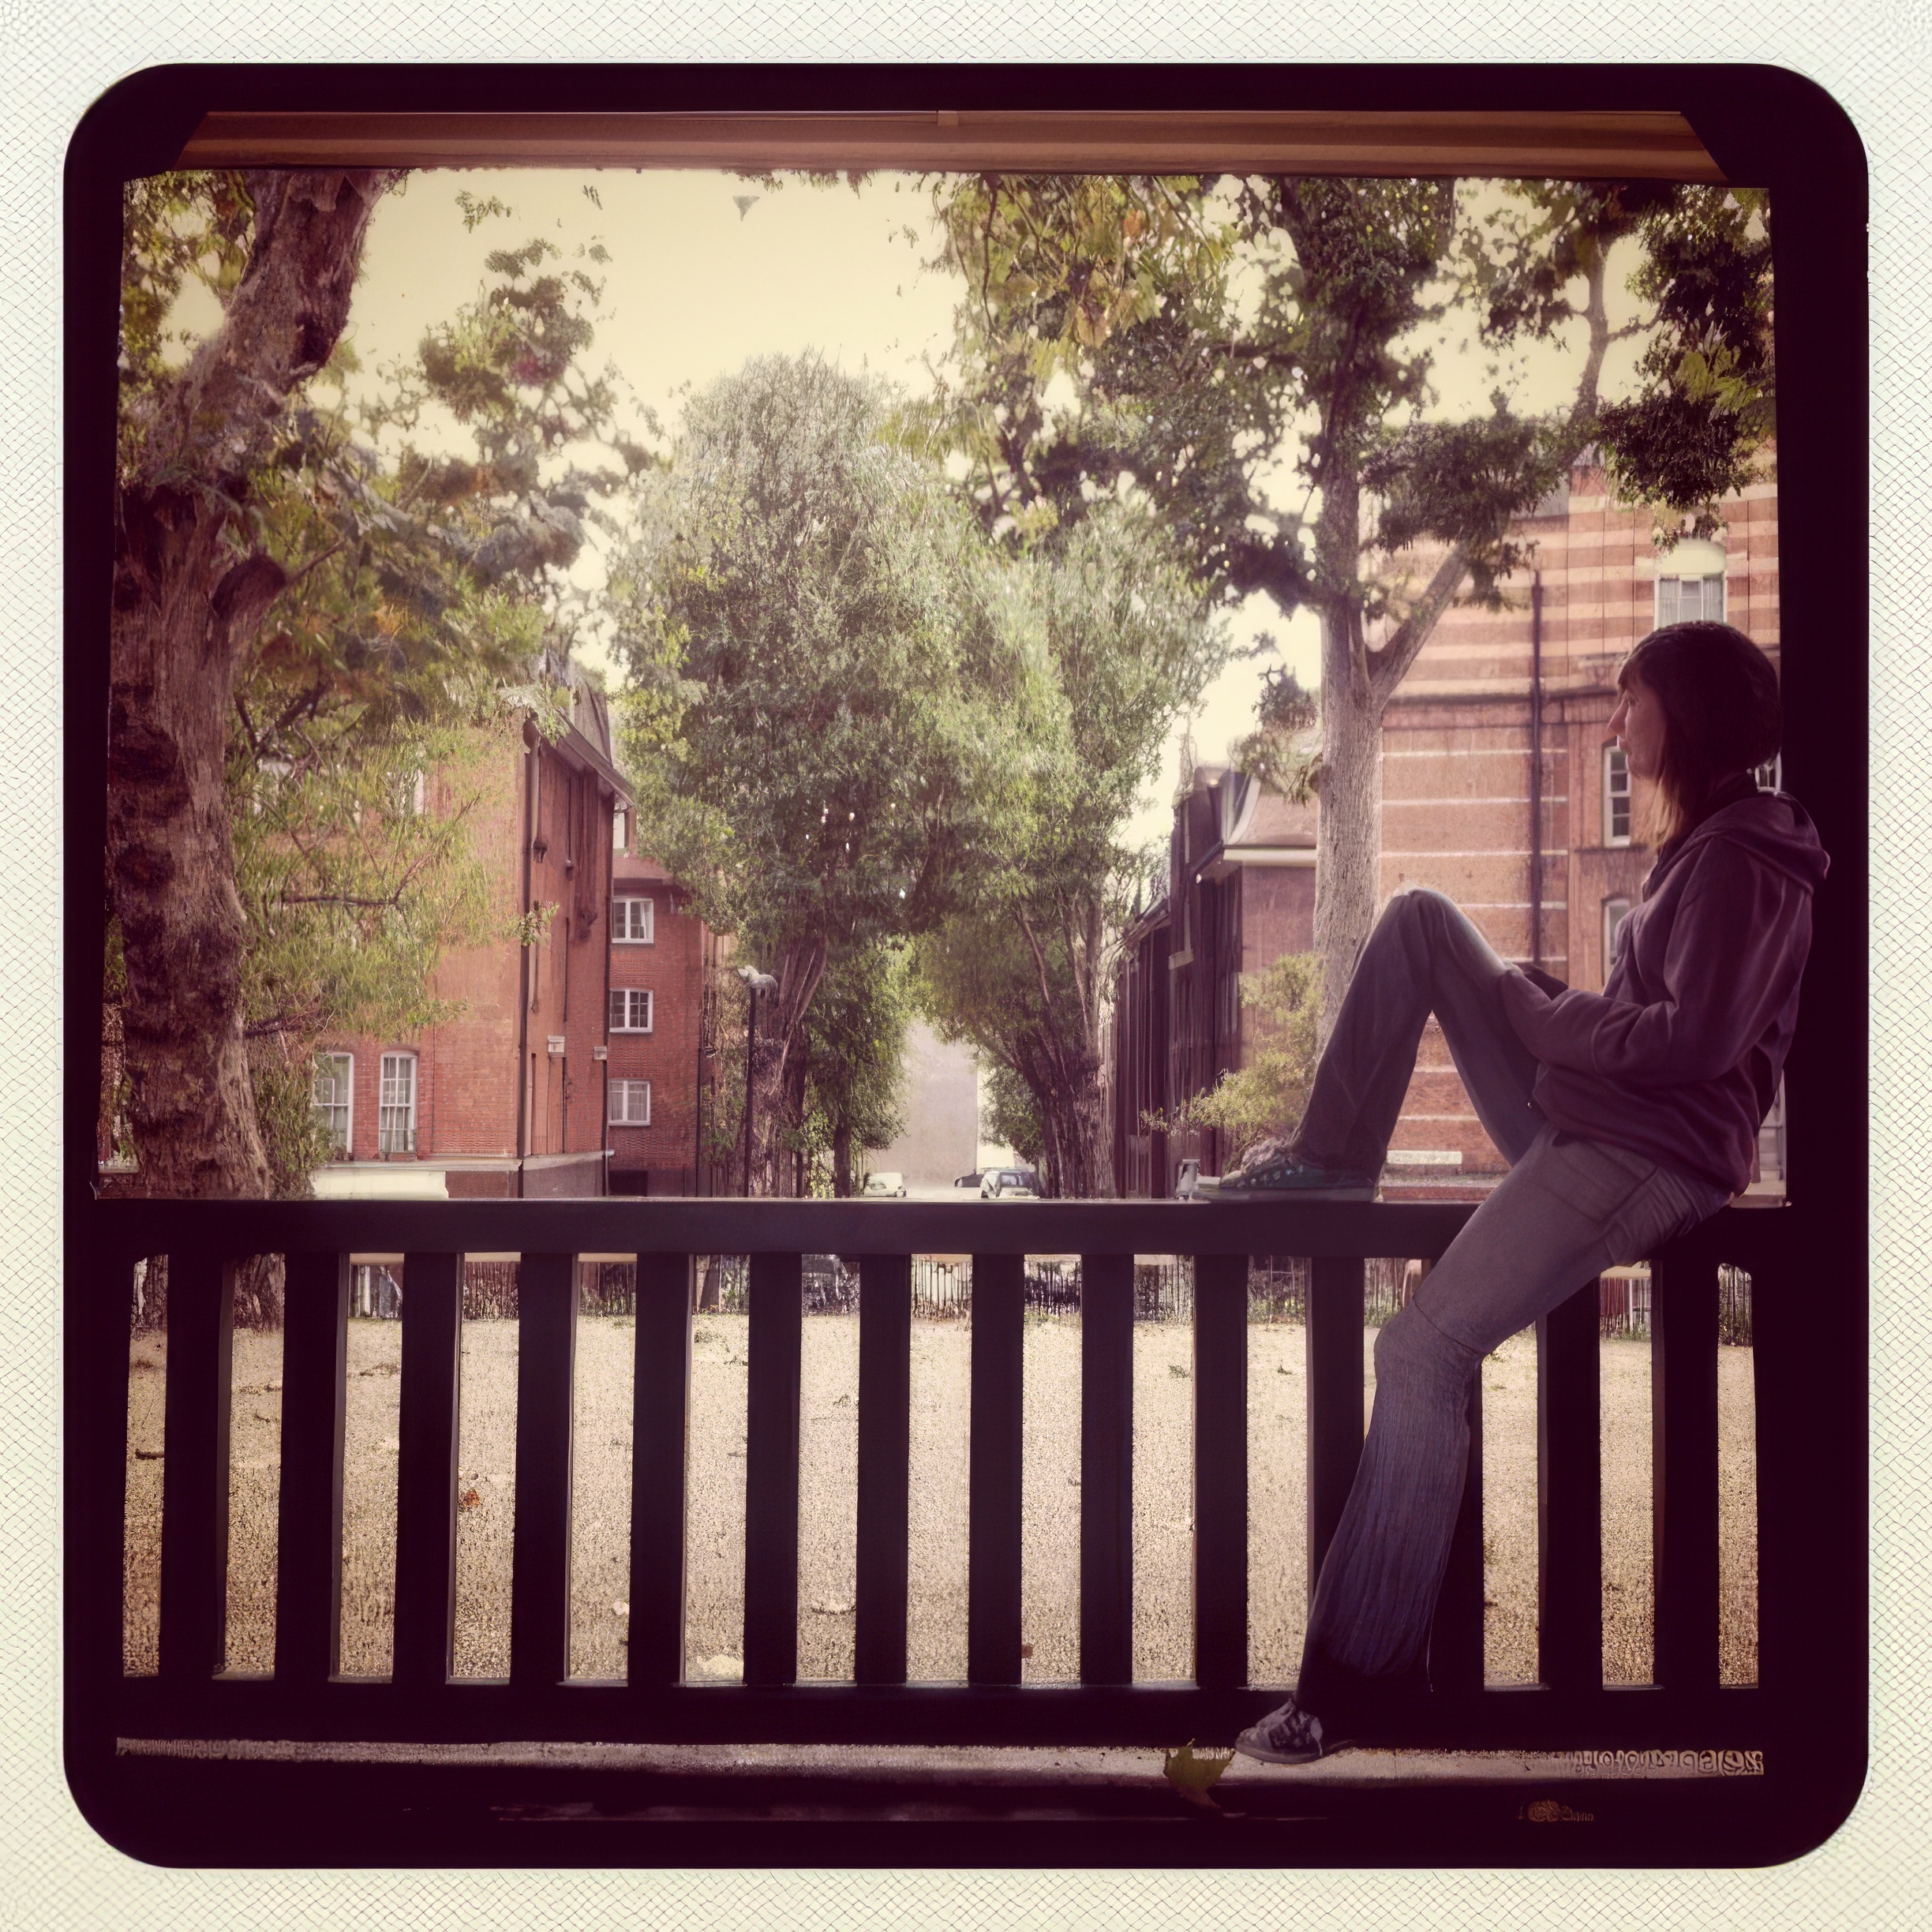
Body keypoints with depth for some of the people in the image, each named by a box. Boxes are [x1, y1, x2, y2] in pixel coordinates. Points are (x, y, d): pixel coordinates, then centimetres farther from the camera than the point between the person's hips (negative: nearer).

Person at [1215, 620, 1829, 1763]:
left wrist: (1536, 1008, -10)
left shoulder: (1742, 861, -12)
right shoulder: (1706, 844, 19)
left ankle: (1361, 1677, -13)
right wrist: (1544, 1006, 7)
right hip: (1576, 1124, 10)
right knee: (1420, 917, 6)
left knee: (1422, 1355, -22)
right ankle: (1331, 1161, 3)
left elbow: (1690, 1039, -22)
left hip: (1647, 1159, -10)